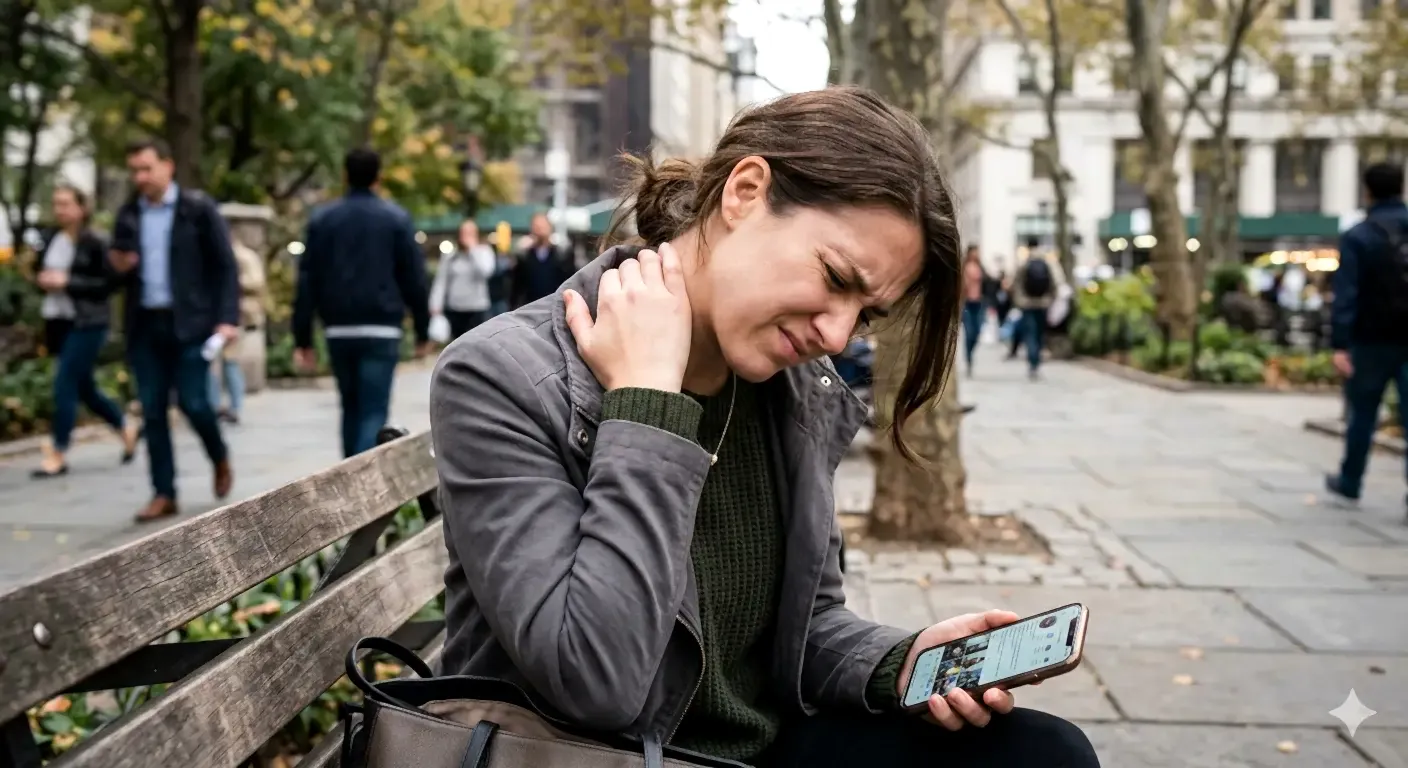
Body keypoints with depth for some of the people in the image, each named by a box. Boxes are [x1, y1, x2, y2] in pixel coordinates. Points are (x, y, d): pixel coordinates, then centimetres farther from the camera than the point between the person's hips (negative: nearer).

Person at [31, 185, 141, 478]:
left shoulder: (94, 243, -10)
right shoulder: (52, 241, 9)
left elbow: (108, 284, -13)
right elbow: (45, 274, 23)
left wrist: (67, 282, -19)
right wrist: (43, 281, -1)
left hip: (87, 324, -7)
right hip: (58, 322, 7)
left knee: (65, 385, -10)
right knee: (83, 387, 14)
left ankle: (58, 454, -3)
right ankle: (126, 427, 34)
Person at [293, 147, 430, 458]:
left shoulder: (322, 219, 6)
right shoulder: (396, 218, -1)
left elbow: (307, 281, 3)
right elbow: (414, 278, -1)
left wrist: (302, 339, 5)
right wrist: (422, 331, 6)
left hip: (338, 330, 3)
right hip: (381, 330, -3)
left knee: (351, 408, 17)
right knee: (374, 412, -4)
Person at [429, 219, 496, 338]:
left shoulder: (484, 252, 3)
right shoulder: (450, 257, 6)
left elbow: (485, 271, -17)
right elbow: (440, 283, 4)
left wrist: (473, 248, -11)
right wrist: (436, 306, -6)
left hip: (477, 311, -2)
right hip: (454, 310, 3)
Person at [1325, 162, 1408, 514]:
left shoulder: (1357, 237, -9)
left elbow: (1346, 295, -15)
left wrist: (1340, 344, -18)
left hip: (1374, 339, -2)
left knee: (1363, 412, 13)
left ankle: (1350, 482, 26)